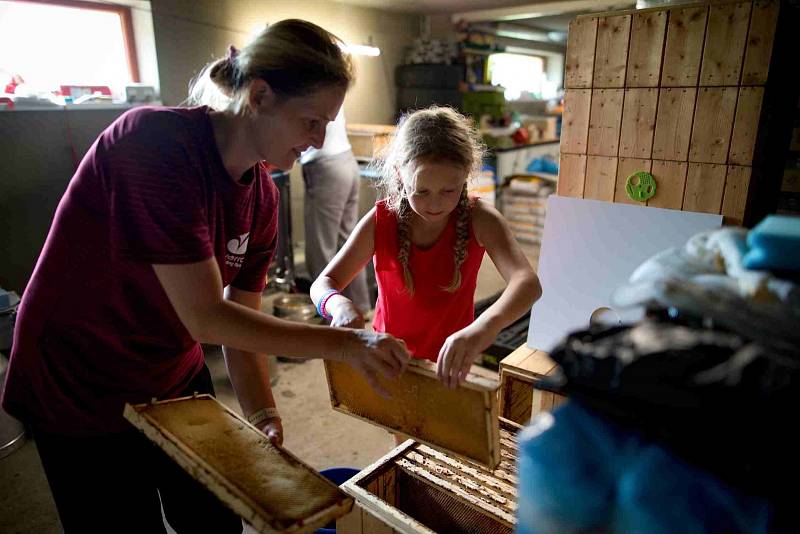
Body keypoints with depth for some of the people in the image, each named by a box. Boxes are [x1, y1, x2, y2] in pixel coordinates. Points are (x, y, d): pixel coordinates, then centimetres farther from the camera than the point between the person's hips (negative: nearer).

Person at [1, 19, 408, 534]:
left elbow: (242, 319, -4)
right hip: (82, 393, -6)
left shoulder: (262, 196, -7)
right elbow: (206, 318, -31)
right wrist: (343, 343, -28)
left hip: (175, 377, 6)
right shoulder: (156, 142, -29)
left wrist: (262, 414, -17)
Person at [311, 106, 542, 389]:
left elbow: (528, 282, -35)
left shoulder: (478, 219, -19)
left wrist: (485, 327, -56)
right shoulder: (381, 221, -17)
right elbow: (322, 285, -12)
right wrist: (340, 305, -38)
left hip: (450, 365, 0)